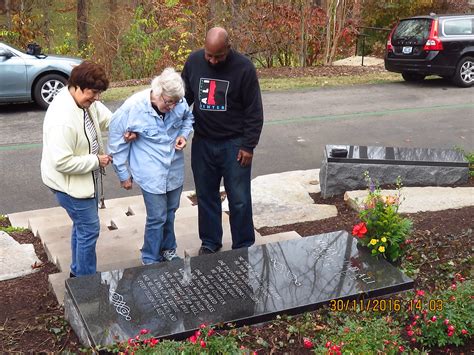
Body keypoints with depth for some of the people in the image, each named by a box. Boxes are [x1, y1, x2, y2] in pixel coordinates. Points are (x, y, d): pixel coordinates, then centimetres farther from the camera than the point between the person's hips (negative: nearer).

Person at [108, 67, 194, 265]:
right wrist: (123, 174, -2)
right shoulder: (132, 108, -22)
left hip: (175, 170, 5)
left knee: (170, 212, 19)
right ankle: (151, 260, 21)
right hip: (151, 173, -4)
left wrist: (184, 135, -6)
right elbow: (117, 143, -10)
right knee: (157, 217, -1)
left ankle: (168, 250, 42)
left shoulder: (179, 103, -12)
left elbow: (188, 118, 14)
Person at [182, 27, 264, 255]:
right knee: (206, 196, 14)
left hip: (234, 144, -3)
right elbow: (184, 97, 10)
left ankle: (243, 247, 19)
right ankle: (210, 242, 31)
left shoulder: (244, 68, -14)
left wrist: (248, 146, -11)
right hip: (202, 143, 4)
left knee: (239, 199, 3)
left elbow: (254, 111, -10)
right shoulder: (193, 62, -4)